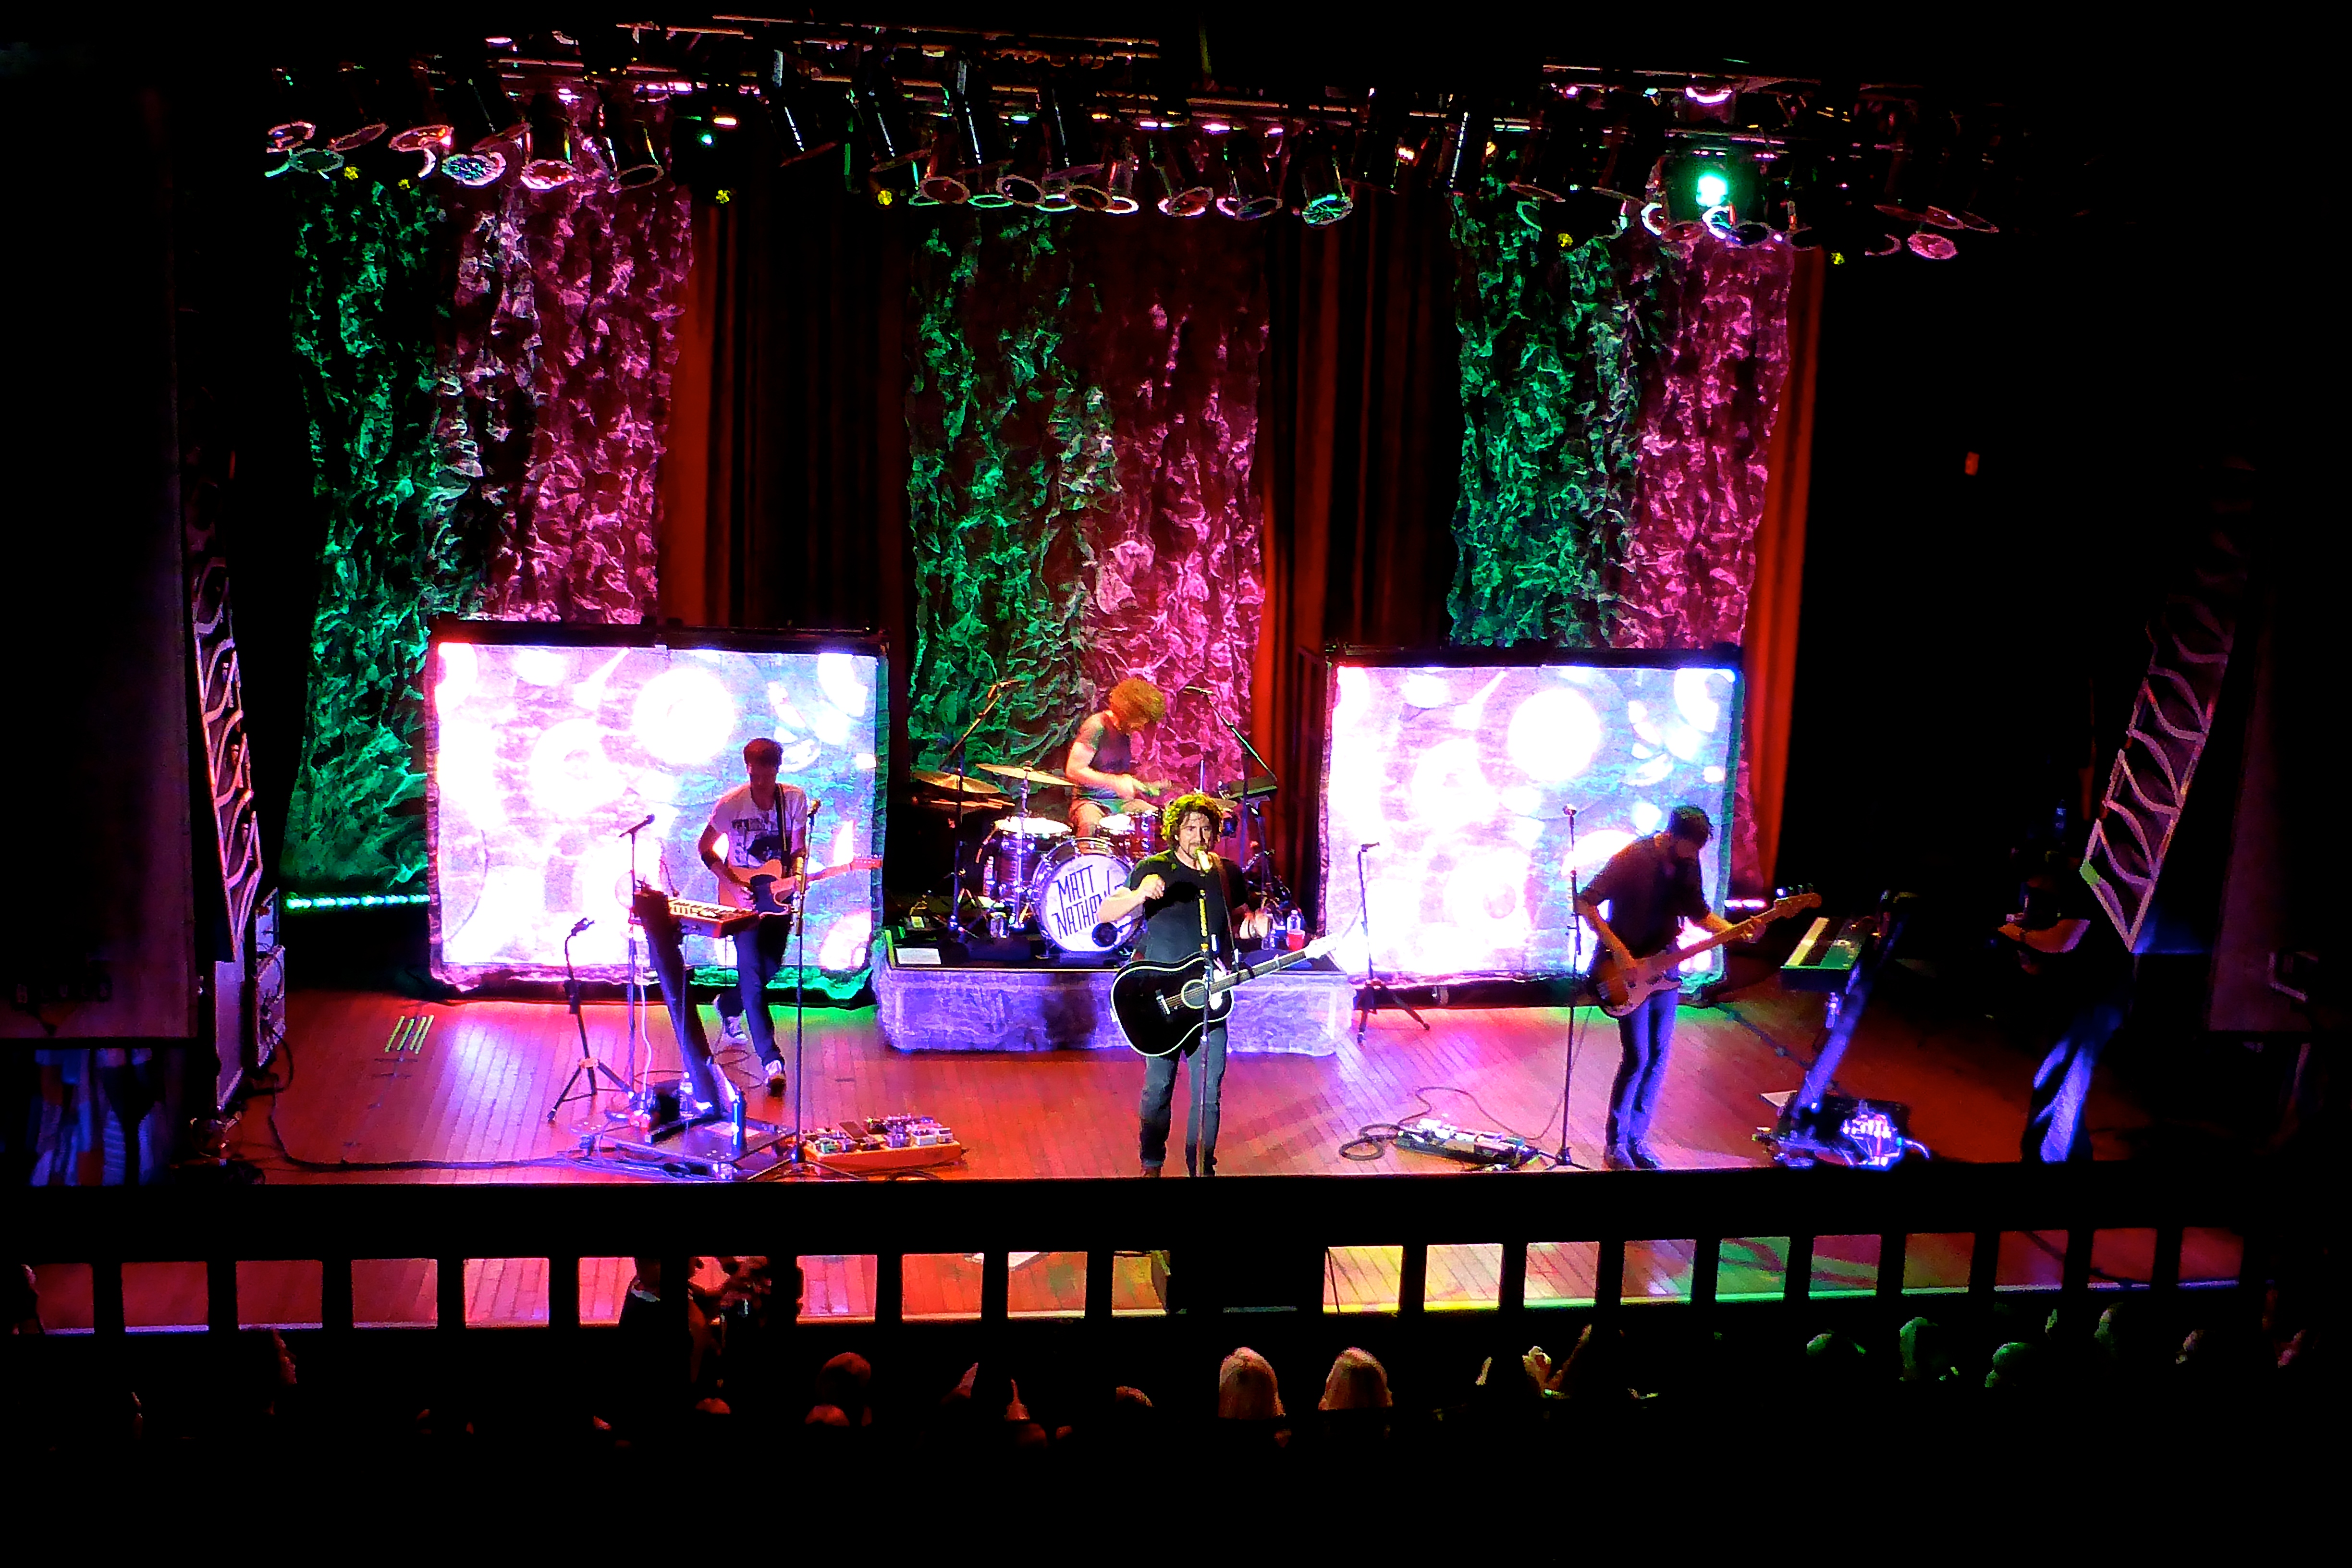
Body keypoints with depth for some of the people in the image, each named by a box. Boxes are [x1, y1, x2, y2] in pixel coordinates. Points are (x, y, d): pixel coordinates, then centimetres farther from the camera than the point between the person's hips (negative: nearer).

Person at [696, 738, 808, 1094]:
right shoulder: (731, 804, -14)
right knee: (752, 973, -11)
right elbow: (706, 847, -2)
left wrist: (797, 876, -18)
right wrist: (732, 882, -13)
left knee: (770, 969, 11)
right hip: (742, 900, -3)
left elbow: (798, 848, 2)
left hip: (778, 897, 3)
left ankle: (728, 1006, 44)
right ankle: (771, 1059, -12)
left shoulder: (795, 799, -6)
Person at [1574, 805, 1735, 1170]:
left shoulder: (1687, 864, 2)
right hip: (1628, 974, -6)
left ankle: (1637, 1138, 19)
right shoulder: (1632, 859, -18)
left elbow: (1699, 912, 13)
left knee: (1658, 1057, 7)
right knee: (1637, 1059, -8)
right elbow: (1585, 902, -18)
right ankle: (1615, 1145, 6)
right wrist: (1617, 950, -23)